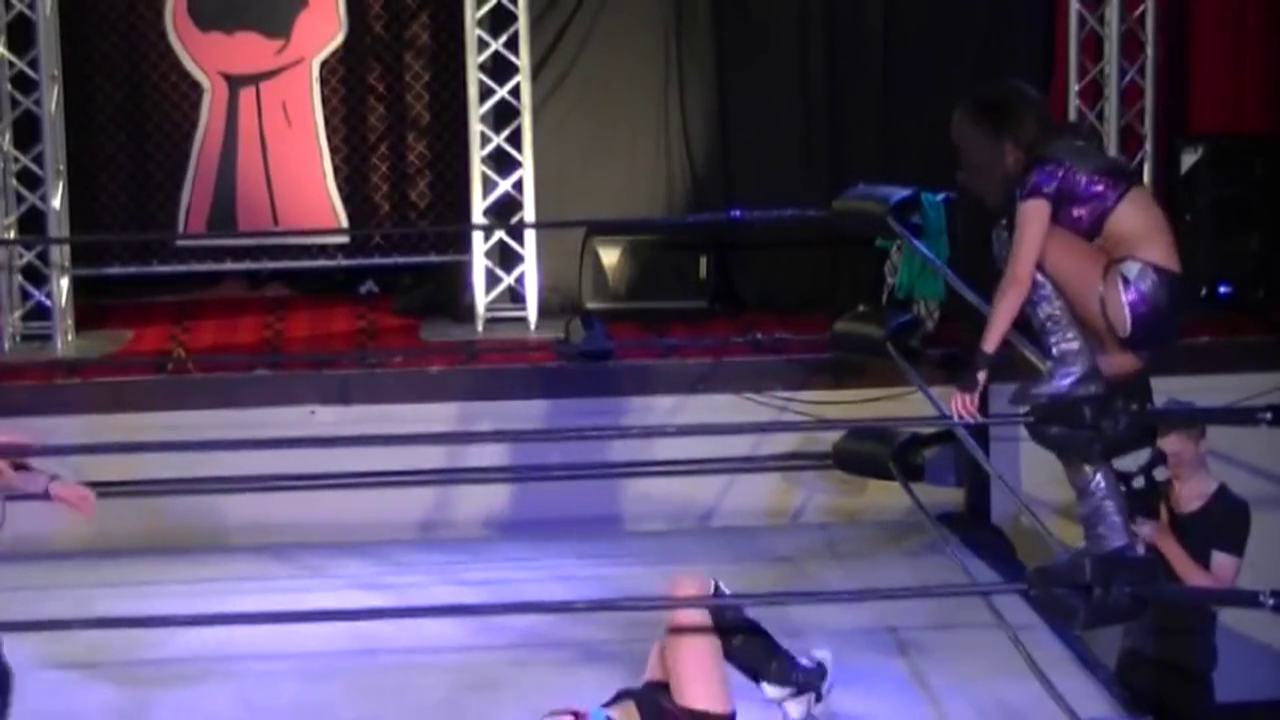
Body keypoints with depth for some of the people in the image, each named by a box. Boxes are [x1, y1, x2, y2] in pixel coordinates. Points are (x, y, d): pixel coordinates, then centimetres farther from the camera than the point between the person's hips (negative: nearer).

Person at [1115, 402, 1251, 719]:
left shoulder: (1230, 510, -9)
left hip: (1188, 651, -5)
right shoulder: (1153, 496, 7)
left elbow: (1217, 590, -17)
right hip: (1139, 641, 5)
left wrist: (1164, 539, -23)